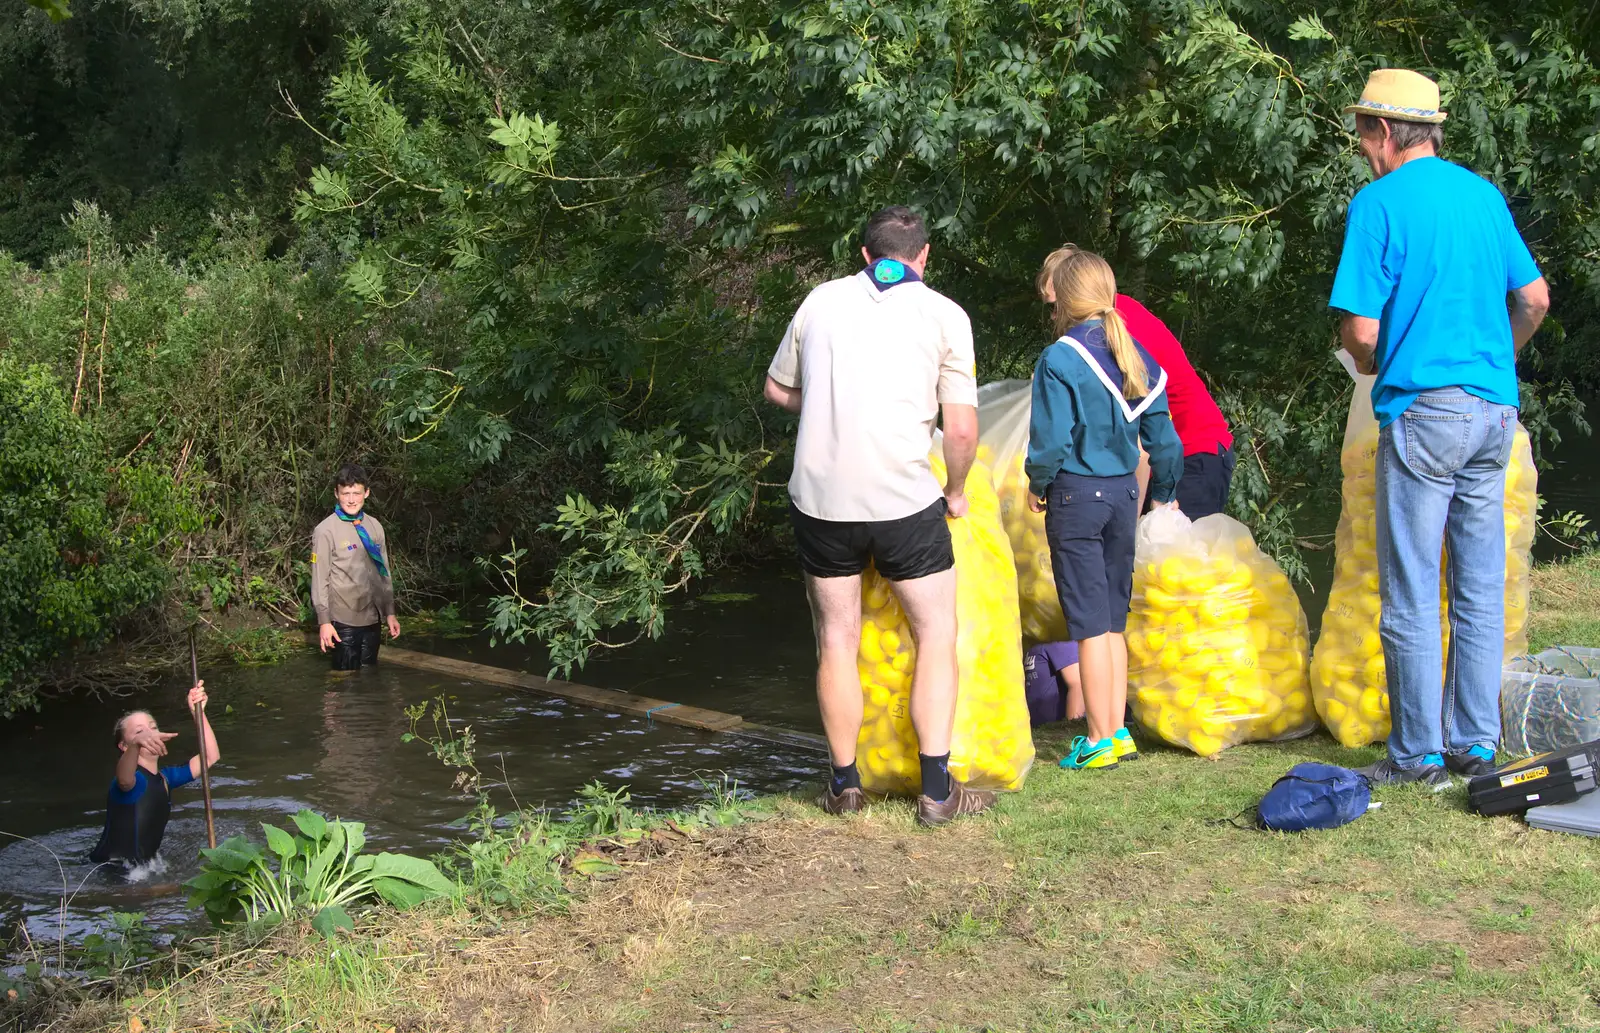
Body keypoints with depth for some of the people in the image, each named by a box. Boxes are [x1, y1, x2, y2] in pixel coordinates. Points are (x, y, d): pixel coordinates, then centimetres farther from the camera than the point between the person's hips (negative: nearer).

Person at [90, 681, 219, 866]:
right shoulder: (134, 780, -16)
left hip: (142, 867, 9)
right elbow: (124, 779, -42)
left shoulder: (165, 778, 13)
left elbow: (210, 757, 11)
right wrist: (137, 743, -63)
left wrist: (198, 712, 0)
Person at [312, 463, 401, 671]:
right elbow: (320, 579, -9)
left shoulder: (374, 527, 6)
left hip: (372, 617, 5)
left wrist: (390, 612, 12)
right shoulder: (326, 531, -9)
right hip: (344, 620, -5)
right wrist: (324, 621, -11)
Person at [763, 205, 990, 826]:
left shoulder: (822, 300, 9)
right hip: (902, 497, -3)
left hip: (819, 496, 3)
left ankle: (845, 785, 21)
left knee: (836, 641, 14)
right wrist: (956, 492, 12)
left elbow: (778, 389, 21)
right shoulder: (943, 314, 1)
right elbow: (961, 430, -4)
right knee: (936, 636, 11)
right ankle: (937, 790, 6)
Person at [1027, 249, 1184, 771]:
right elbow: (1161, 435, 9)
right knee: (1113, 620, 14)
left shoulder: (1059, 360, -13)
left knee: (1089, 623, -2)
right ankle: (1118, 730, 18)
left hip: (1076, 493, -6)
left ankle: (1100, 739, 2)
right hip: (1123, 492, 6)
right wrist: (1163, 493, 21)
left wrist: (1037, 484, 2)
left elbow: (1050, 439, -15)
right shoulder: (1137, 358, 6)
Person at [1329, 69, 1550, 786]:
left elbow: (1362, 329, -13)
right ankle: (1476, 743, 15)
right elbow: (1535, 297, 16)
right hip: (1494, 410, 7)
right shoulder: (1484, 195, 12)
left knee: (1412, 594, 0)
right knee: (1480, 589, 10)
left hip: (1423, 411, -7)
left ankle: (1418, 754, 4)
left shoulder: (1379, 203, -8)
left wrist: (1372, 369, 8)